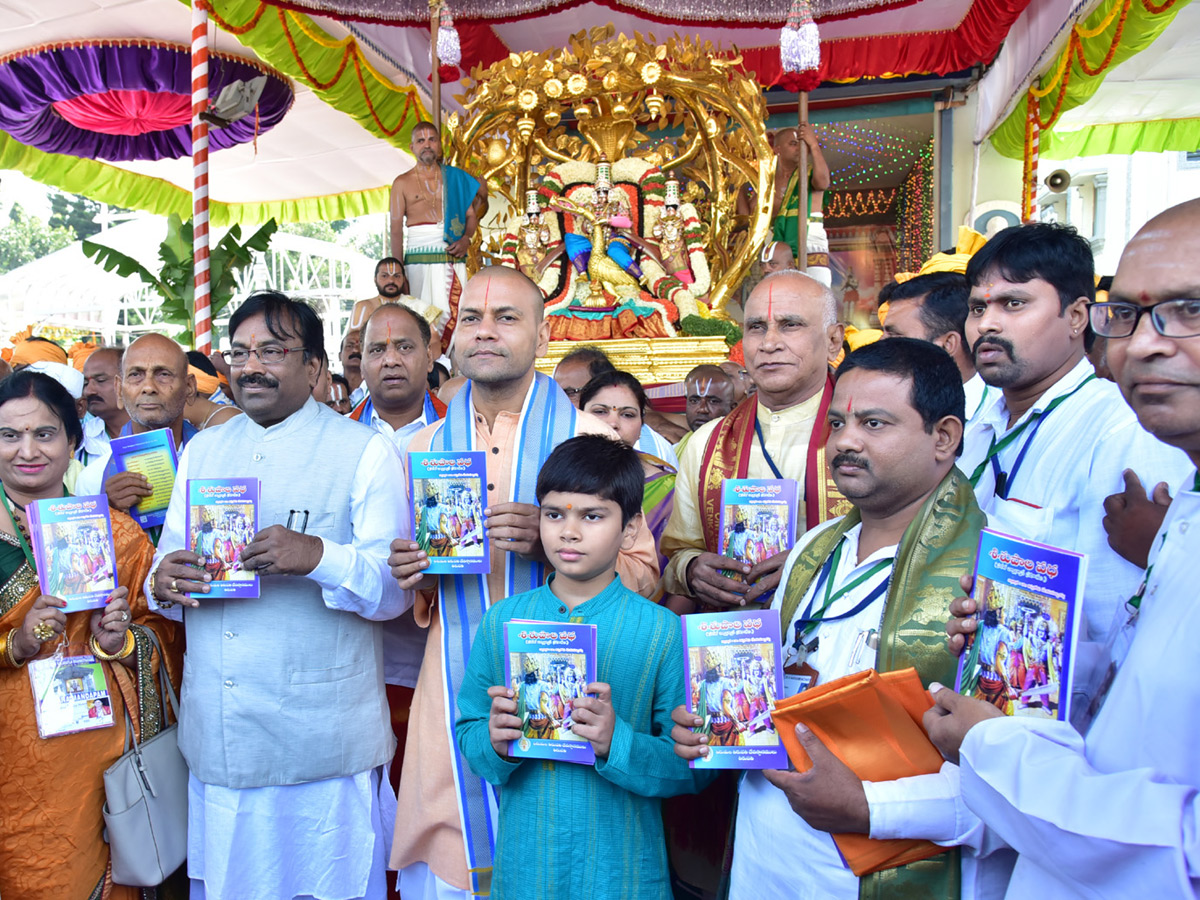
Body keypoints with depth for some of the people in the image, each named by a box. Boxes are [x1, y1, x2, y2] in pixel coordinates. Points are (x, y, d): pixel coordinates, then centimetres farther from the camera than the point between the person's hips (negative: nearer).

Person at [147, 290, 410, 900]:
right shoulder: (202, 450, 13)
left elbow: (395, 588, -11)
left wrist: (318, 556, -29)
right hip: (217, 737, 5)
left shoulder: (366, 451, -5)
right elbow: (169, 560, 14)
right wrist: (162, 583, -9)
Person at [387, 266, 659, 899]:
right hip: (454, 700, 3)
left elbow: (642, 575, -5)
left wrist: (550, 544, -20)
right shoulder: (426, 448, 8)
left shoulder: (588, 437, -3)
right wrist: (415, 576, -5)